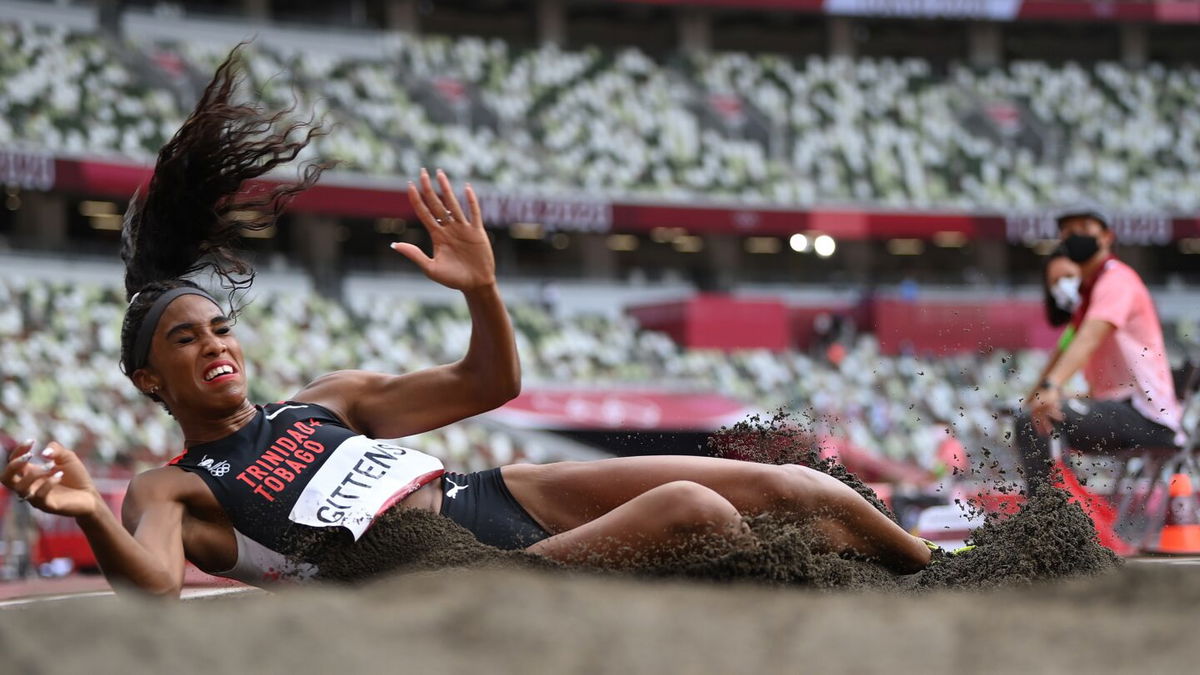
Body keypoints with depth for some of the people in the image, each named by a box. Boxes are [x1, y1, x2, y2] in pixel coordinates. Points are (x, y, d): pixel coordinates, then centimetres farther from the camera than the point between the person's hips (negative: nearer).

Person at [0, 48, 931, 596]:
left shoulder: (323, 401, 22)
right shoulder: (175, 492, 5)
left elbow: (489, 384, 23)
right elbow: (154, 581, -19)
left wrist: (481, 288, 4)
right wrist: (91, 516, -39)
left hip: (503, 495, 7)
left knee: (775, 483, -4)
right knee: (691, 510, -27)